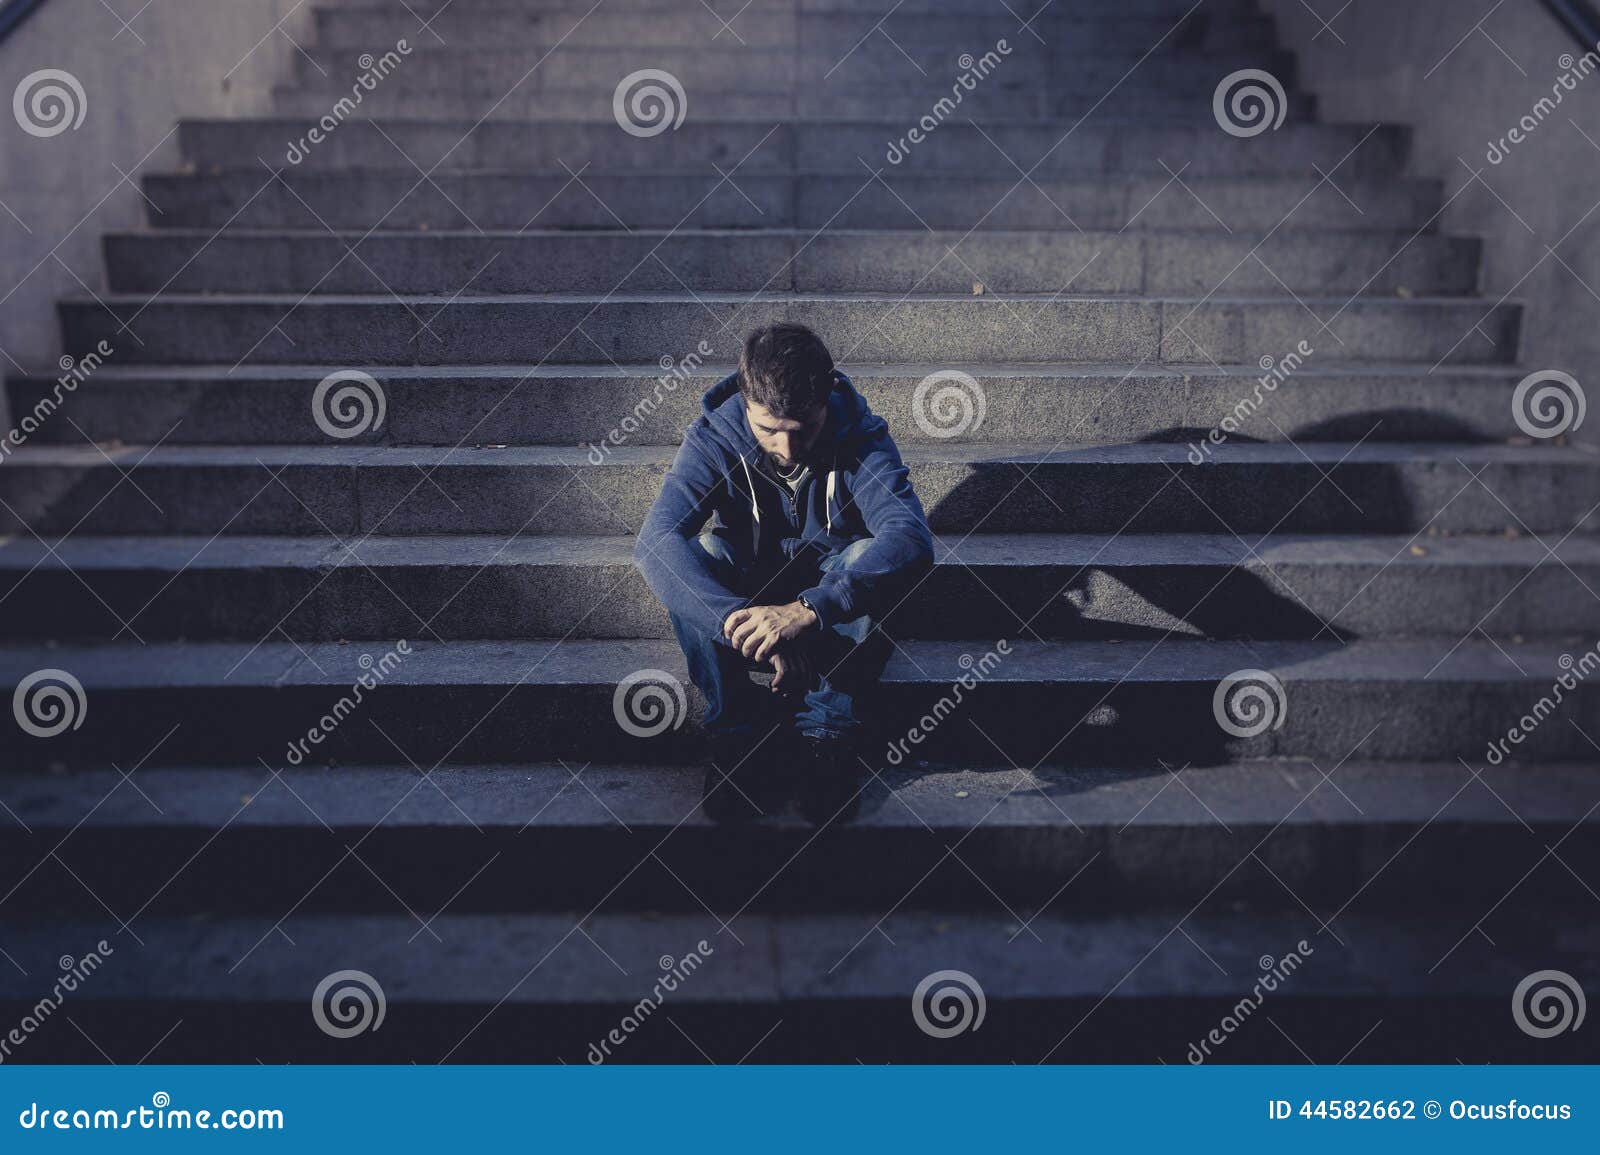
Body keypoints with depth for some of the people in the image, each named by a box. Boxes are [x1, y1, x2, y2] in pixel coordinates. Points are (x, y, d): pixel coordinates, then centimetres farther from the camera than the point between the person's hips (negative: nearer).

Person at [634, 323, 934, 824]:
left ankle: (827, 735, -22)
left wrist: (807, 610, -55)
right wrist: (740, 621, -54)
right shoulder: (713, 437, -22)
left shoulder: (861, 438, -23)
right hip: (747, 586, 1)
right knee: (691, 556, -31)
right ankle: (738, 735, -20)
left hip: (828, 582, 0)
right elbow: (656, 538, -37)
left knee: (874, 559, -33)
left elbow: (912, 536, -40)